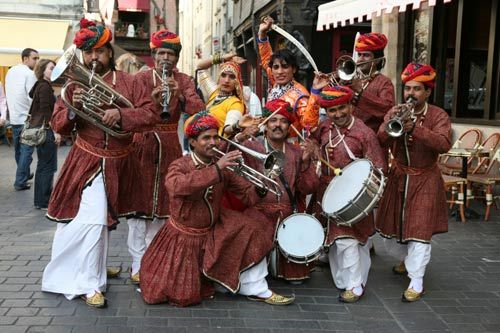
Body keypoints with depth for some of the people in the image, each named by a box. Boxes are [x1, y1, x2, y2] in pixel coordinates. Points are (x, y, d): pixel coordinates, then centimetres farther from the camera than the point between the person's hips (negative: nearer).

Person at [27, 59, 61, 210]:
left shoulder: (39, 85, 14)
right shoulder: (45, 87, -14)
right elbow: (46, 111, -20)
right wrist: (55, 131, -21)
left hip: (38, 129, 10)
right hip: (45, 130, -10)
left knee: (42, 165, 15)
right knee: (48, 166, -5)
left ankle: (39, 201, 21)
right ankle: (45, 202, -1)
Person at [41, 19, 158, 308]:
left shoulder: (128, 82, -1)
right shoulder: (75, 83, 1)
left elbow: (151, 115, -10)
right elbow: (58, 126, 0)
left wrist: (122, 115, -27)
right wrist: (74, 108, -20)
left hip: (116, 164, 1)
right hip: (85, 163, -1)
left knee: (97, 220, 14)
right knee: (92, 221, -11)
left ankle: (88, 277, 33)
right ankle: (89, 283, 4)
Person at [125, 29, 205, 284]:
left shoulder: (183, 80, 4)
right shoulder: (141, 78, 0)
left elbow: (199, 110, -13)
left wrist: (179, 94, -29)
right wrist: (152, 97, -30)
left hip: (170, 146, 2)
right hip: (143, 144, -2)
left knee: (162, 205, 7)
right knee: (139, 203, -3)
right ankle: (138, 264, 4)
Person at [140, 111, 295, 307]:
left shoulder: (223, 166, -5)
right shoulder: (179, 166, -18)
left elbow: (247, 195, -4)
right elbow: (178, 186, -42)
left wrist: (260, 189, -28)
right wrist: (216, 169, -48)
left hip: (213, 230, 4)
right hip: (184, 237, -4)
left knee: (251, 229, -14)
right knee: (182, 296, -3)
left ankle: (256, 289, -3)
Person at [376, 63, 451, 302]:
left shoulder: (438, 115, -9)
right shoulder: (395, 112, 0)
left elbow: (444, 145, -27)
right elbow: (380, 143, -11)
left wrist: (415, 127, -38)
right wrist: (388, 125, -31)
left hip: (424, 181, -4)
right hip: (398, 178, 4)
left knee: (419, 230, -7)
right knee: (393, 228, 13)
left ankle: (416, 282, 2)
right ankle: (406, 259, 41)